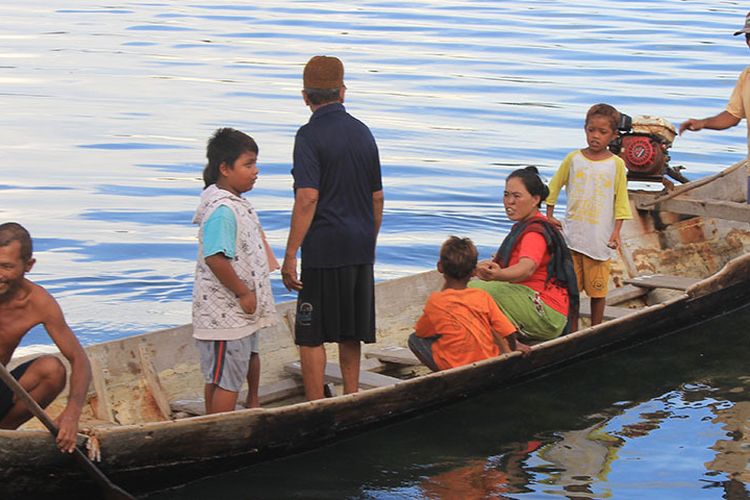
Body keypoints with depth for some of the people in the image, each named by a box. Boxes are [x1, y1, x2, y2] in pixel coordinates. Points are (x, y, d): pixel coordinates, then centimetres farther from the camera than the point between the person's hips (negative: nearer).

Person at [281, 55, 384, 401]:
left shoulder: (311, 135, -10)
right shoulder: (362, 132, 10)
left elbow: (308, 198, -18)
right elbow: (377, 197, 13)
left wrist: (290, 255, -17)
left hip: (324, 248, -7)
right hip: (360, 249, 7)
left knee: (311, 335, 0)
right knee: (350, 333, 15)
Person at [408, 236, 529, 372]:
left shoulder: (435, 301, -5)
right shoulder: (483, 297, -2)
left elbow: (420, 332, 11)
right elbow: (509, 333, -1)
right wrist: (513, 348, 20)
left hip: (454, 365, -3)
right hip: (488, 361, 4)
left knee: (414, 339, 13)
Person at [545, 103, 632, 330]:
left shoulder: (616, 164, -3)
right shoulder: (573, 159, 1)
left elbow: (621, 201, 0)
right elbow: (554, 187, 12)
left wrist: (616, 232, -7)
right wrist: (549, 217, 8)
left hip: (600, 238, -2)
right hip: (572, 235, 2)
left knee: (598, 289, 4)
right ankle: (572, 332, 17)